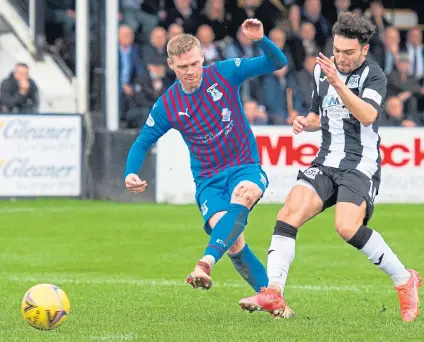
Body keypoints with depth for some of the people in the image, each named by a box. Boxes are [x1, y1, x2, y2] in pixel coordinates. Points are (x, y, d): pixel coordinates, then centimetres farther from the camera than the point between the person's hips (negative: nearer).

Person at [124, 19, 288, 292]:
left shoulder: (225, 73, -5)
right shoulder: (167, 106, -2)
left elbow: (278, 63, -6)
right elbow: (142, 143, 8)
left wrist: (261, 40, -26)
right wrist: (130, 174, -10)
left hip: (246, 168, -1)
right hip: (208, 180, 1)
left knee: (243, 195, -38)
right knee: (232, 241, -22)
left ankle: (206, 263, -49)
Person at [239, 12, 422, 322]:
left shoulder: (374, 76, -8)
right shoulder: (322, 69, 11)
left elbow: (368, 116, -26)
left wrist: (337, 83, -34)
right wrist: (305, 122, 2)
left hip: (361, 166, -6)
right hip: (327, 163, 6)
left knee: (348, 227, -26)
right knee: (289, 214, -15)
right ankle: (273, 293, -17)